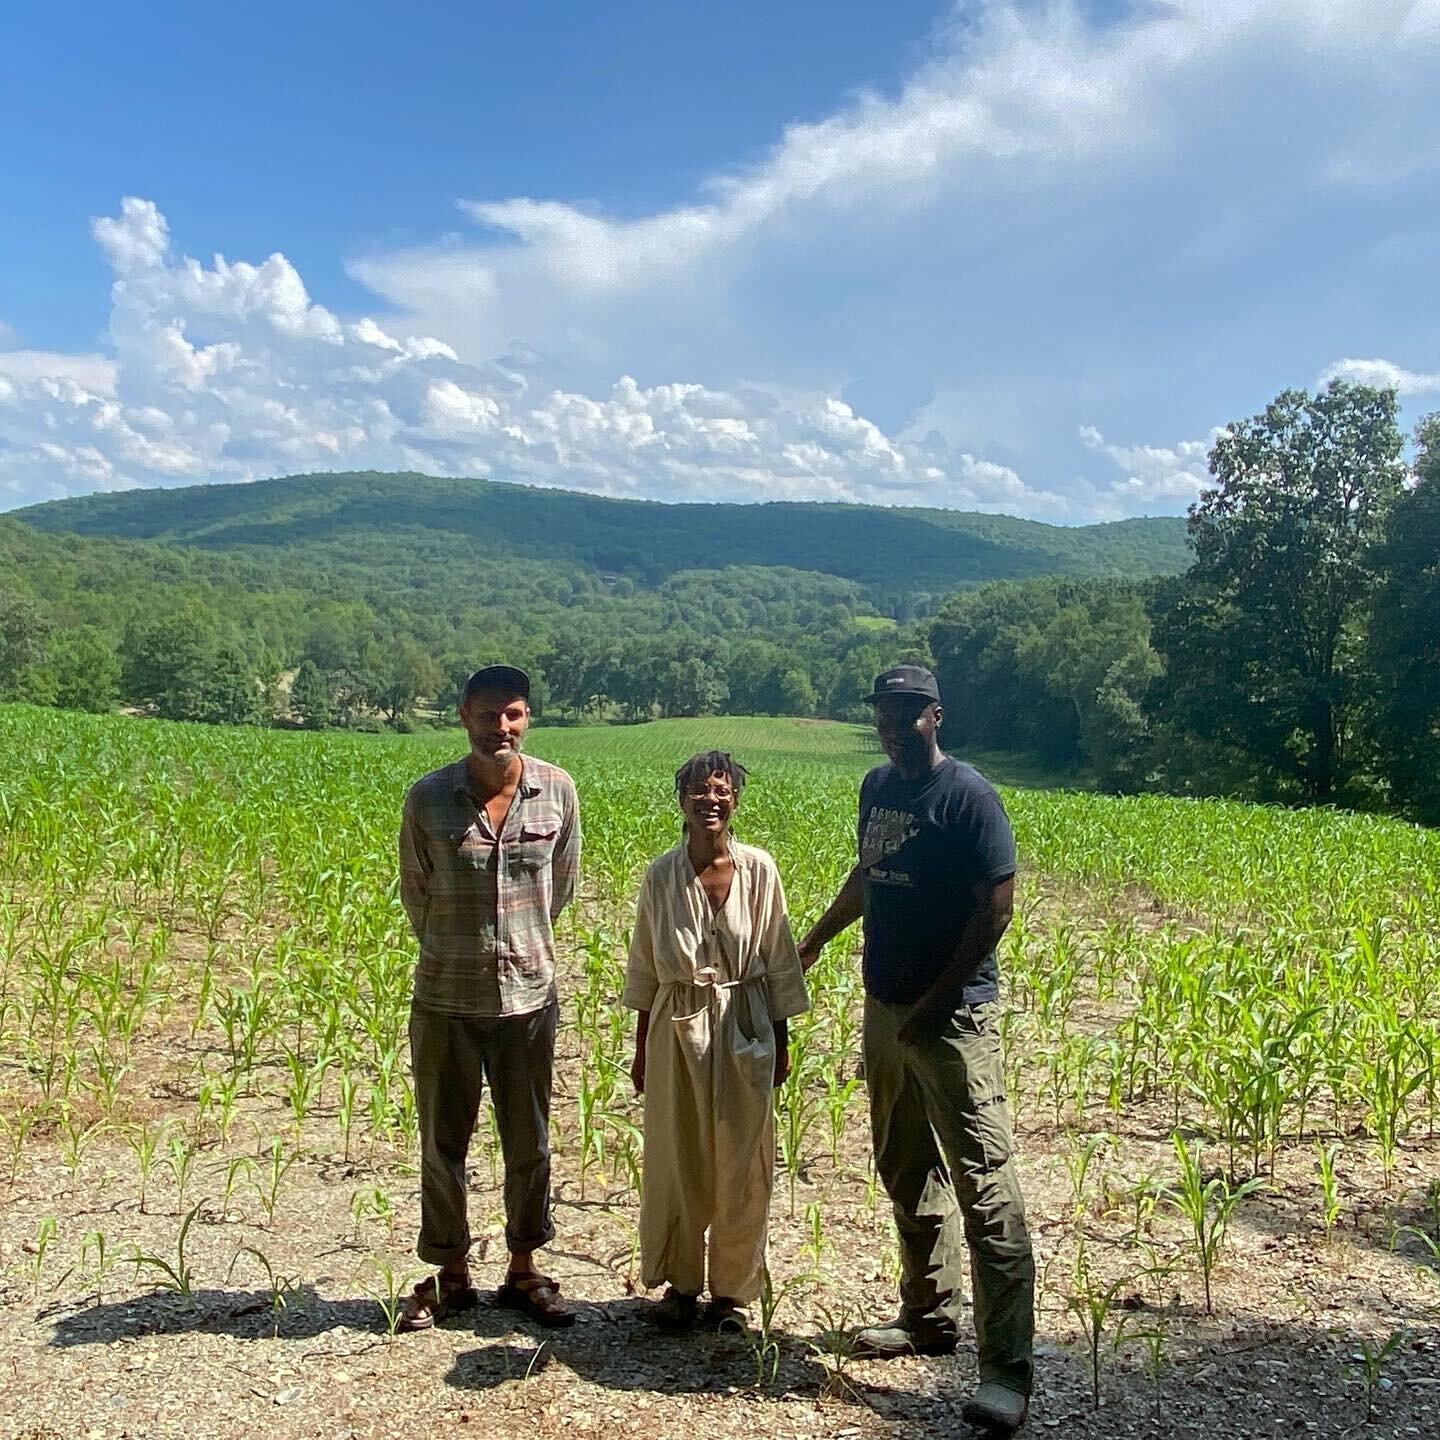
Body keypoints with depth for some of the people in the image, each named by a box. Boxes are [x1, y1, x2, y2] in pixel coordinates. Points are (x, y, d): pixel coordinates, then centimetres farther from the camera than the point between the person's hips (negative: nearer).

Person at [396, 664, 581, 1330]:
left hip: (529, 995, 1)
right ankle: (450, 1274, 30)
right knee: (442, 1142, 11)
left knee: (529, 1143, 13)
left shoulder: (557, 789, -6)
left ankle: (523, 1270, 31)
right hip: (446, 999, -1)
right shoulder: (428, 796, -9)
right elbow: (415, 893, 5)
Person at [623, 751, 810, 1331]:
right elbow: (644, 969, 5)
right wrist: (641, 1049, 7)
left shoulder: (758, 870, -6)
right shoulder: (661, 875, -3)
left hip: (744, 1026, -1)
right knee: (675, 1159, 8)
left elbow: (779, 961, 2)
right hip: (676, 1027, 1)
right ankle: (680, 1285, 25)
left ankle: (731, 1289, 23)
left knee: (741, 1163, 6)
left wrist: (781, 1043, 4)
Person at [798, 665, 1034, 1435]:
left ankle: (1008, 1371, -2)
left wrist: (939, 998, -17)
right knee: (905, 1170, 17)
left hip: (954, 1014, -8)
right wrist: (816, 937, 31)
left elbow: (997, 904, -15)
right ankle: (929, 1316, 32)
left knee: (983, 1182, -7)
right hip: (885, 1006, 8)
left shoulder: (966, 794, -13)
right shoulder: (876, 786, 10)